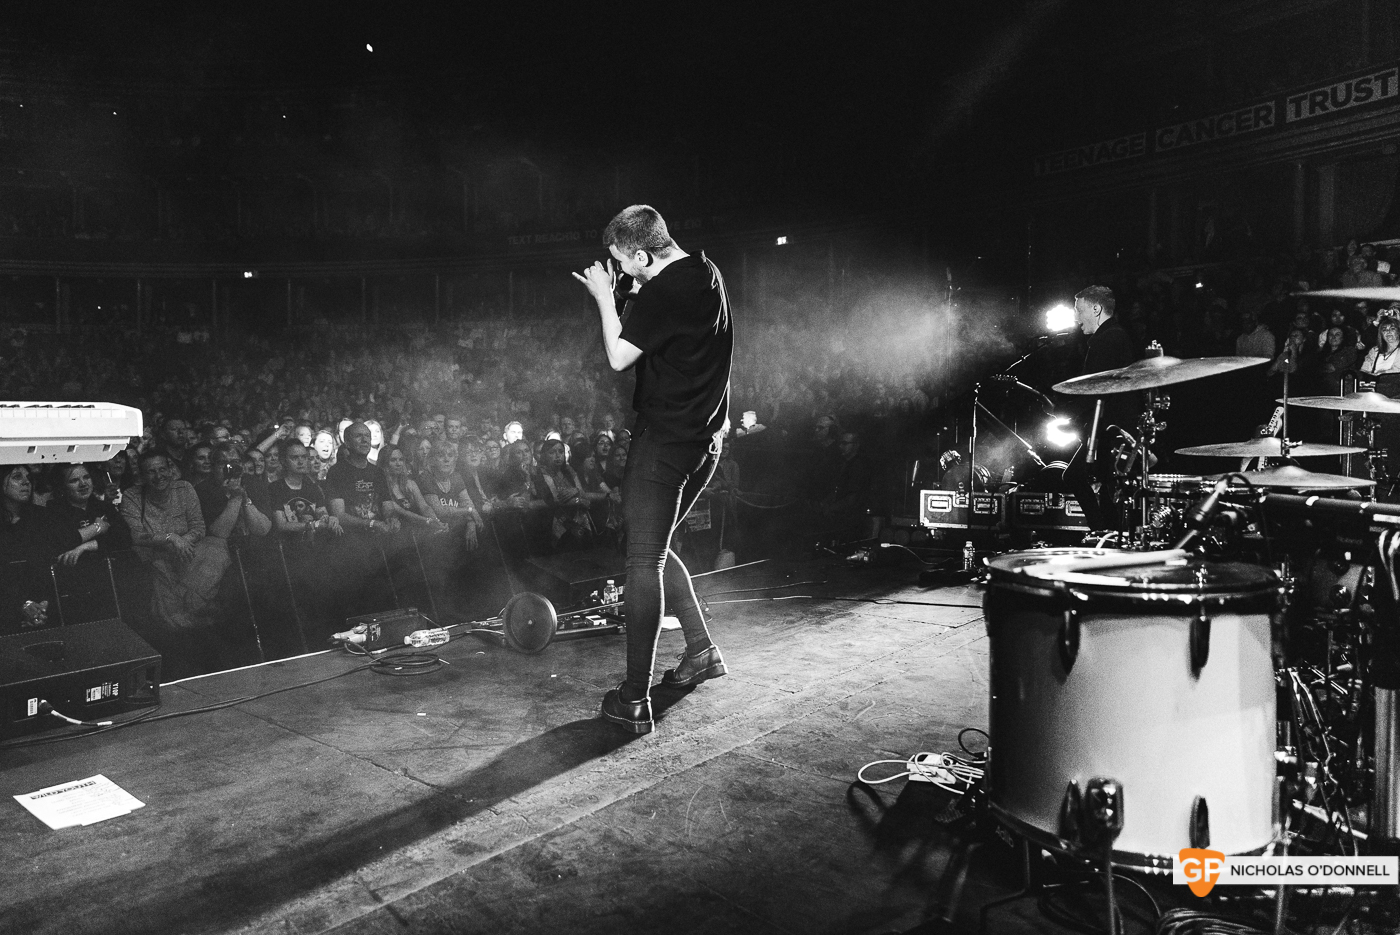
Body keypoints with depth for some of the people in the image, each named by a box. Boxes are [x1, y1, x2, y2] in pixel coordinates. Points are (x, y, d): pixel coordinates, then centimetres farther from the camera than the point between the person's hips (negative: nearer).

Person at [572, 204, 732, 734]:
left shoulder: (662, 292, -18)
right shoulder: (706, 273, 11)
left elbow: (619, 357, -14)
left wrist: (605, 297, -3)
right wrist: (627, 297, 9)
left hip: (665, 440, -9)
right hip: (706, 437, 9)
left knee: (644, 561, -4)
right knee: (656, 550, 21)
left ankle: (635, 702, -1)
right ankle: (700, 650, 27)